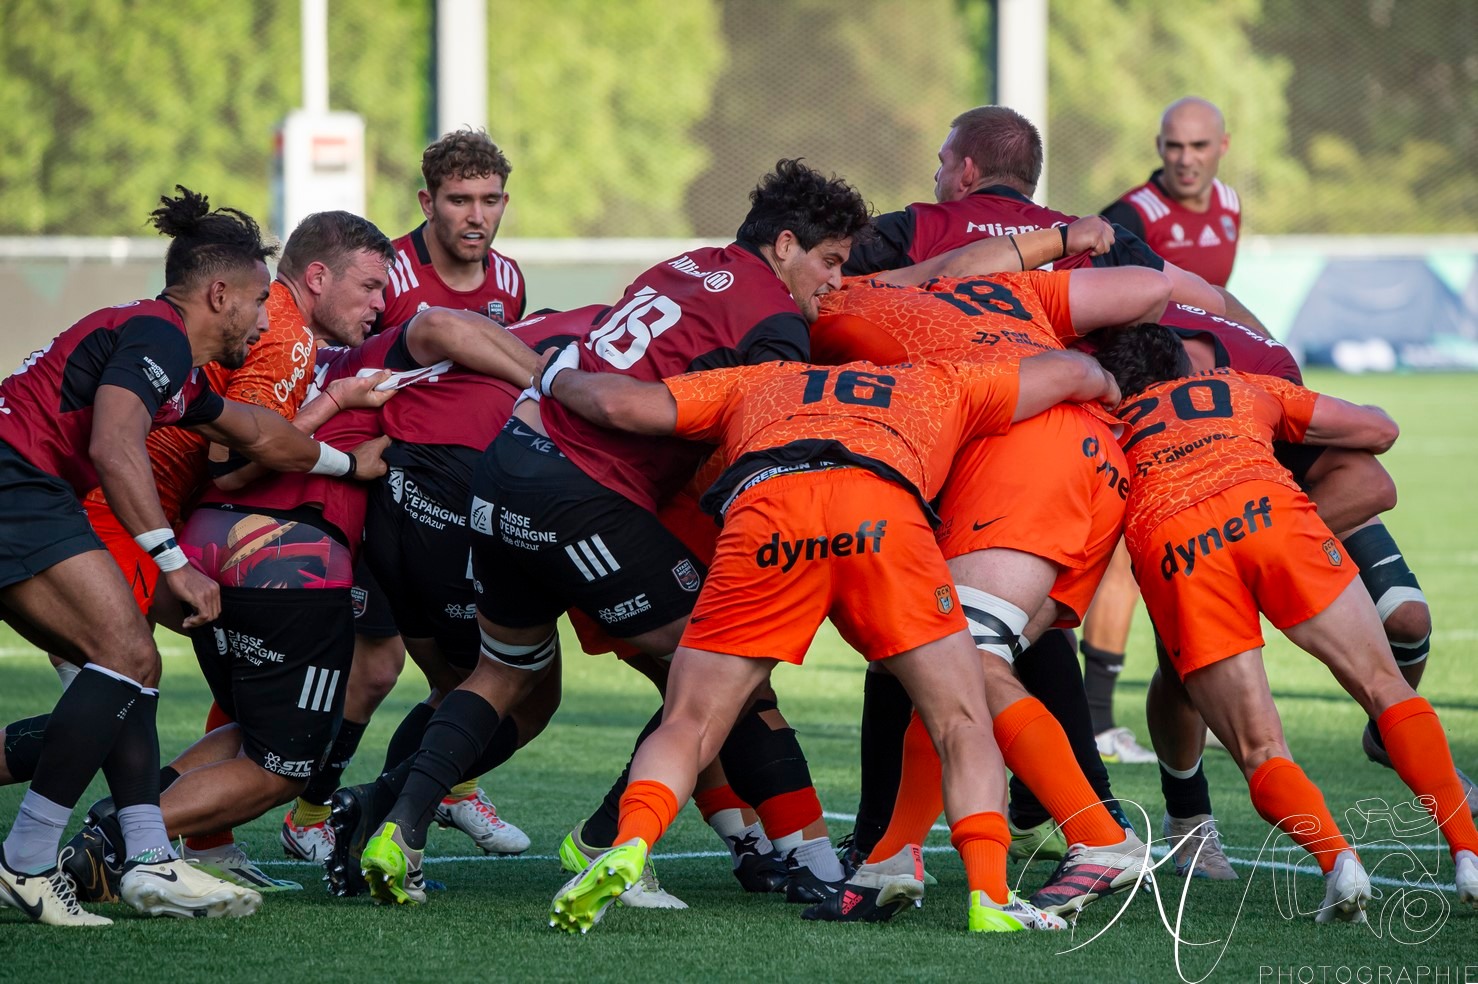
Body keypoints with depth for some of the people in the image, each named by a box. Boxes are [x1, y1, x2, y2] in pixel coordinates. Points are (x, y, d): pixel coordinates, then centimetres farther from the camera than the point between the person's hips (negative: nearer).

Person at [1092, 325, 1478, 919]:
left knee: (1260, 754, 4)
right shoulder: (1244, 388, 37)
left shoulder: (1110, 423, 36)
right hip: (1264, 506, 0)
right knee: (1385, 688, 9)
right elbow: (1380, 430, 39)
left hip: (1167, 547, 0)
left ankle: (1336, 860, -22)